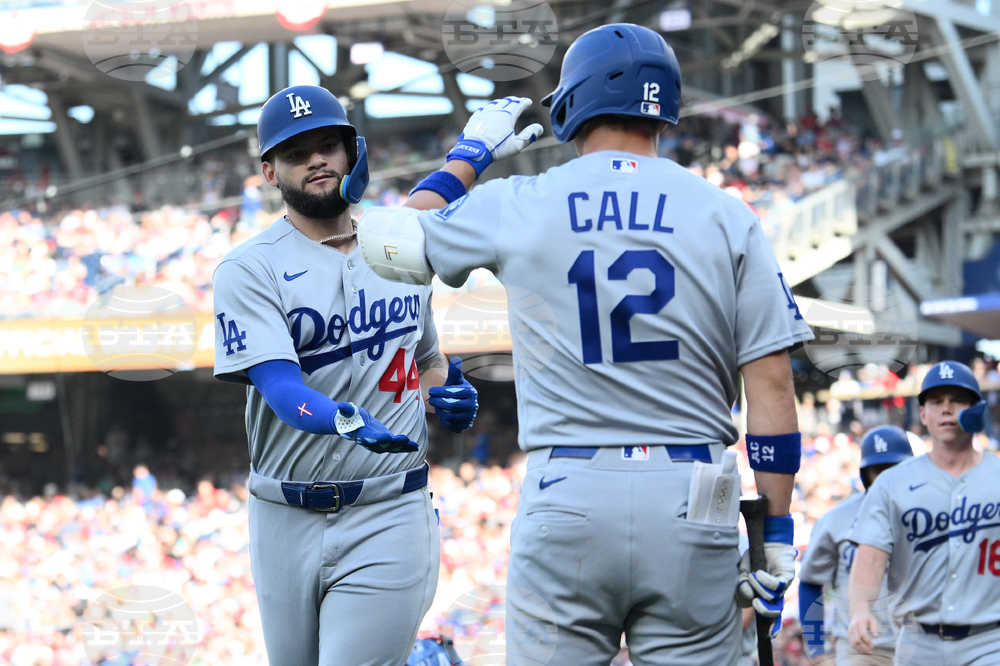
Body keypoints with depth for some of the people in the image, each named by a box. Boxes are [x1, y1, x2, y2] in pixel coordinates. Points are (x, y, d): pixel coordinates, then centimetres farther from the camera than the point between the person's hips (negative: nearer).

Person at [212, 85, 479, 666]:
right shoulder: (250, 270, -5)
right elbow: (280, 386, -20)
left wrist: (448, 398, 0)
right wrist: (344, 419, -40)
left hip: (388, 517, 0)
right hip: (287, 523, 0)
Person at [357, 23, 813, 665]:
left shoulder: (517, 206, 2)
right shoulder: (727, 218, 3)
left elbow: (386, 240, 19)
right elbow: (772, 383, 0)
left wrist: (469, 155, 32)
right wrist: (777, 530, 5)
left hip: (566, 499, 0)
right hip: (692, 509, 0)